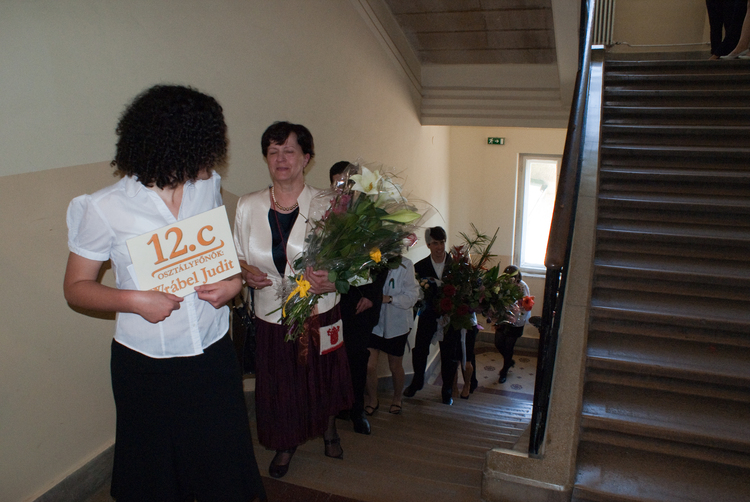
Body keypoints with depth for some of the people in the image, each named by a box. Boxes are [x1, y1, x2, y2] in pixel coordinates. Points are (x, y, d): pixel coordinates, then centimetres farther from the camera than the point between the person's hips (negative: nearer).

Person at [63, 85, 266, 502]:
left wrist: (235, 280, -7)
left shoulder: (209, 187, 3)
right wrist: (135, 300, -21)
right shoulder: (105, 208, -10)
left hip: (213, 355, 3)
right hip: (146, 366, -3)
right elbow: (76, 287, -4)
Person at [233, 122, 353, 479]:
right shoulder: (248, 206, -1)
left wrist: (332, 281, -26)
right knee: (278, 385, 13)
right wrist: (246, 272, -11)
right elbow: (237, 255, 11)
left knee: (323, 379, 16)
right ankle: (287, 445, 42)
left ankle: (329, 430, 49)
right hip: (271, 316, 2)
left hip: (320, 313, -1)